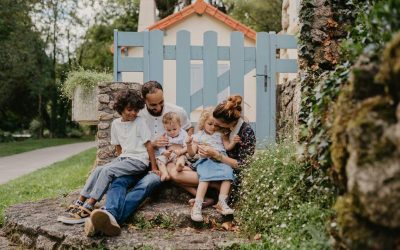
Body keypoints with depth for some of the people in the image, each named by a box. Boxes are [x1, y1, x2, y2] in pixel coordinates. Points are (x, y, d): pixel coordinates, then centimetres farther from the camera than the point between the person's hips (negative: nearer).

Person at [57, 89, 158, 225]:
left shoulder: (140, 122, -6)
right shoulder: (116, 123, 9)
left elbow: (148, 145, -8)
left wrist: (154, 168, -9)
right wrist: (121, 162, 9)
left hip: (139, 160, -6)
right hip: (123, 158, 6)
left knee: (107, 170, -24)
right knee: (97, 170, -14)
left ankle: (87, 209, -28)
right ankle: (79, 203, -15)